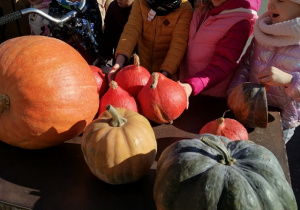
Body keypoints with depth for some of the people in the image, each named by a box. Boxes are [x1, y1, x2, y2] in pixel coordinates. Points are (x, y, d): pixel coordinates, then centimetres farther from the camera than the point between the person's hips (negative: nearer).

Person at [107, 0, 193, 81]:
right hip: (141, 69, 3)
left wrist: (164, 73, -35)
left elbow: (179, 43, -23)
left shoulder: (184, 8, -16)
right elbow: (132, 29, -20)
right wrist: (120, 61, -34)